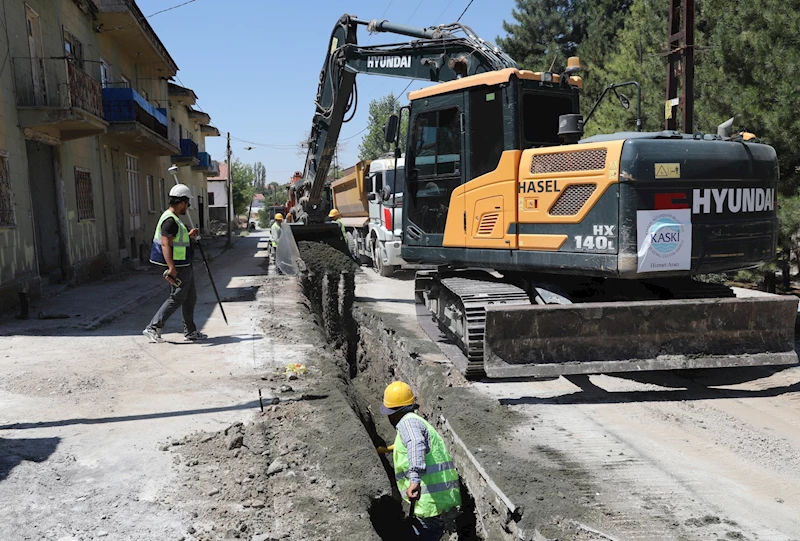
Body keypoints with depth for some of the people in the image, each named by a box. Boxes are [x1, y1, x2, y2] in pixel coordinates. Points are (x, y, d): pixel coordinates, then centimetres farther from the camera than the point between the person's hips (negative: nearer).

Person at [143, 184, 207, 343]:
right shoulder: (170, 220, -18)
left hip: (184, 266, 11)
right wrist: (171, 268, -33)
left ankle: (190, 331, 24)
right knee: (176, 299, -6)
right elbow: (165, 244, -26)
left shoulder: (174, 219, 15)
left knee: (190, 298, 16)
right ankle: (153, 328, -2)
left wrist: (188, 236, 22)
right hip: (178, 267, -11)